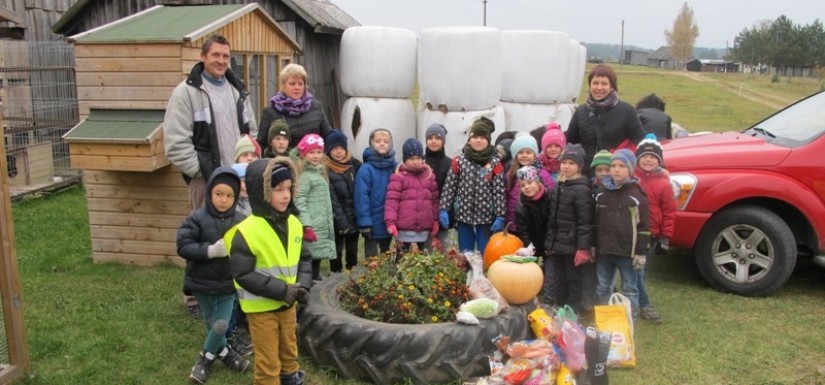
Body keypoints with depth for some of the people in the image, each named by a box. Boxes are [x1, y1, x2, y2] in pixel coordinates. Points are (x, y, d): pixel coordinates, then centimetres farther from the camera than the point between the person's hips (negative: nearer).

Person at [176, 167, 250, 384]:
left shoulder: (240, 221, -9)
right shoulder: (197, 218, -13)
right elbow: (183, 247, -17)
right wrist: (210, 251, -27)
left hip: (229, 283, 1)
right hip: (202, 282, 0)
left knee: (221, 325, 3)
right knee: (212, 323, 16)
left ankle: (205, 358, 28)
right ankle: (224, 352, 41)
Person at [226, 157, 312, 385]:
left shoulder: (294, 224, -2)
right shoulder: (246, 231, -22)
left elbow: (304, 258, 8)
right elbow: (243, 274, -22)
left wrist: (303, 284, -10)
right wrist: (281, 290, -25)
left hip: (288, 303, 6)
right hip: (261, 307, -6)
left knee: (289, 351, 25)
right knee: (268, 363, 6)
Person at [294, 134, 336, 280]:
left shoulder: (320, 172, 17)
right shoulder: (305, 175, -11)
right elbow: (299, 201, -19)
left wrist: (329, 224, 22)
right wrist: (306, 226, -24)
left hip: (322, 227, 9)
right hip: (312, 227, -9)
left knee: (317, 257, 13)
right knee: (311, 257, -9)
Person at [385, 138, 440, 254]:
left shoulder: (429, 175, 9)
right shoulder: (398, 176, -4)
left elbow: (434, 200, 12)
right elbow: (392, 200, -9)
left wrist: (435, 221, 8)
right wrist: (390, 222, -18)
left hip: (424, 229, 4)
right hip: (404, 229, -4)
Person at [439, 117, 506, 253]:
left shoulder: (495, 164, -1)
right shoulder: (459, 161, 1)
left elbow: (499, 192, -4)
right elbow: (449, 187, 1)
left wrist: (500, 216, -9)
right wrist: (443, 209, -5)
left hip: (486, 217, -1)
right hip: (464, 216, 1)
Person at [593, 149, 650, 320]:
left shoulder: (637, 194, -7)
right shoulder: (601, 192, 6)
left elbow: (643, 226, -8)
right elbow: (594, 221, 9)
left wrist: (641, 252, -11)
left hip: (627, 252, -4)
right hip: (603, 251, 4)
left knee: (629, 289, 8)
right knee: (602, 289, 14)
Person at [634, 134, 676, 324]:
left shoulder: (663, 183, 0)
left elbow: (669, 212, 2)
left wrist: (666, 237, 0)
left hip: (651, 235, 1)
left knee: (641, 271, 10)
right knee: (637, 271, 1)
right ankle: (645, 306, 12)